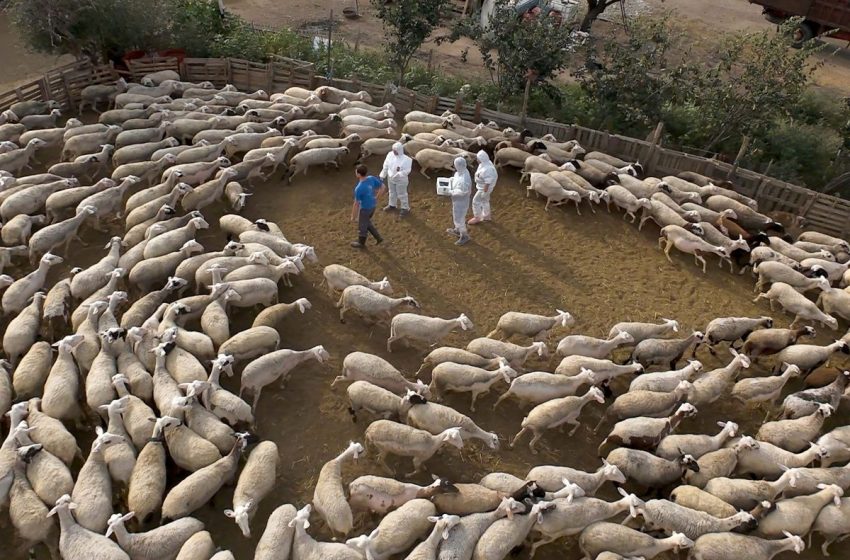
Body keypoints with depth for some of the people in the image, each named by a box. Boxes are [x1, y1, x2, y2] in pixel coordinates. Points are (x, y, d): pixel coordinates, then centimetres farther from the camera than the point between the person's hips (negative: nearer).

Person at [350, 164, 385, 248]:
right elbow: (382, 187, 0)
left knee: (362, 225, 18)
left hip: (365, 209, -7)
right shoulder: (372, 178, -13)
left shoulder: (359, 188, -32)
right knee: (367, 222, 31)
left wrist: (353, 216, -8)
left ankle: (361, 243, 40)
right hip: (373, 206, 7)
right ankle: (378, 237, 36)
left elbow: (356, 204, -22)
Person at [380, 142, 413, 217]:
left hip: (400, 180, -6)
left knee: (402, 195, 9)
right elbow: (386, 166, 1)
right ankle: (392, 205, 47)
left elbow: (407, 170, -24)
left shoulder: (406, 159, -25)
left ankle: (405, 208, 29)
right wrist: (383, 175, 6)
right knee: (392, 192, 25)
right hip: (391, 178, 6)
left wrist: (399, 174, -39)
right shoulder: (390, 154, -9)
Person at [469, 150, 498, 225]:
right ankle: (487, 216, 39)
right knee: (484, 201, 23)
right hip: (482, 186, 10)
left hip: (485, 188, -10)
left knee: (476, 201, 4)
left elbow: (487, 182, -29)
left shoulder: (486, 169, -34)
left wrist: (484, 192, -22)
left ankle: (477, 218, 20)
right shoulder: (485, 163, -4)